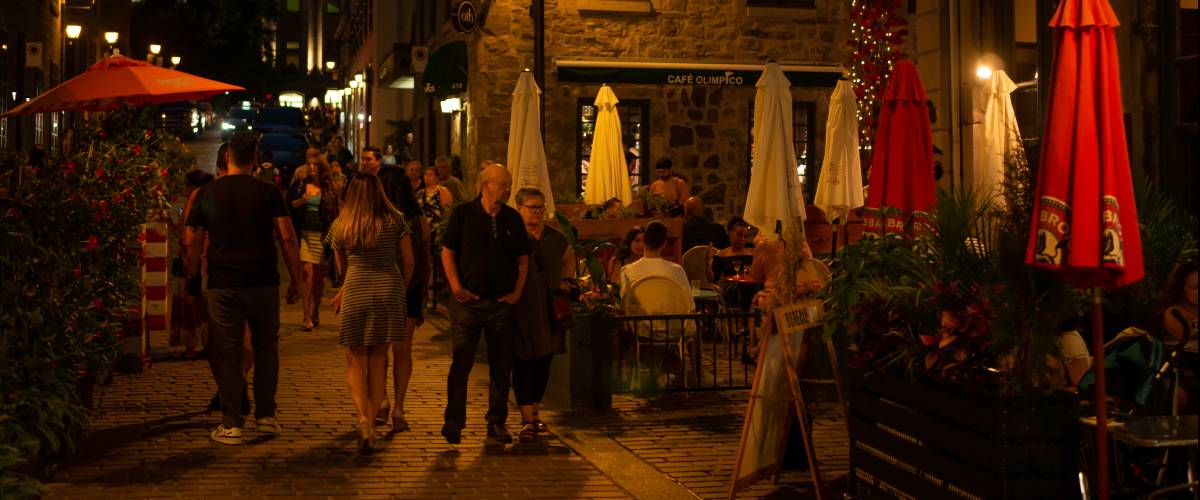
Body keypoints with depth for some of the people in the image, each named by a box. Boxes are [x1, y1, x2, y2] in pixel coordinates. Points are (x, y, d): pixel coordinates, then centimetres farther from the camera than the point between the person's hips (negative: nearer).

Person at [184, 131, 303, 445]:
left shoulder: (206, 194, 3)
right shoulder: (268, 193, -1)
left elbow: (192, 243, 3)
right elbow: (287, 237, -7)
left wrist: (191, 278, 13)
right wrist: (296, 276, 1)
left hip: (222, 285, 0)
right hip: (263, 283, 0)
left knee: (227, 353, 4)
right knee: (266, 346, 15)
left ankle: (231, 424, 5)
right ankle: (265, 415, 17)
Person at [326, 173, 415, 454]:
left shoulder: (340, 226, 4)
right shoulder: (395, 221, 1)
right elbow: (408, 263, 3)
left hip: (355, 293, 0)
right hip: (389, 291, 1)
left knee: (356, 363, 6)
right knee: (378, 362, 11)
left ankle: (363, 419, -15)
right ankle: (371, 422, 9)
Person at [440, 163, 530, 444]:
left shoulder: (513, 219, 6)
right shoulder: (463, 214, -2)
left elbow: (523, 258, 13)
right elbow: (447, 252, 0)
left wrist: (517, 292, 4)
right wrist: (457, 288, -8)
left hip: (502, 303, 3)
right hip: (468, 302, -3)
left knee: (501, 365, 7)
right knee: (461, 363, -2)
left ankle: (497, 423, 17)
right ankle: (453, 422, 8)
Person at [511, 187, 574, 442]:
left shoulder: (554, 238, 9)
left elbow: (569, 257, 29)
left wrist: (566, 280, 16)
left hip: (549, 308, 5)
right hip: (521, 308, -5)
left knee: (544, 361, 10)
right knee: (524, 361, -7)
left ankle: (533, 412, 25)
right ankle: (527, 420, -6)